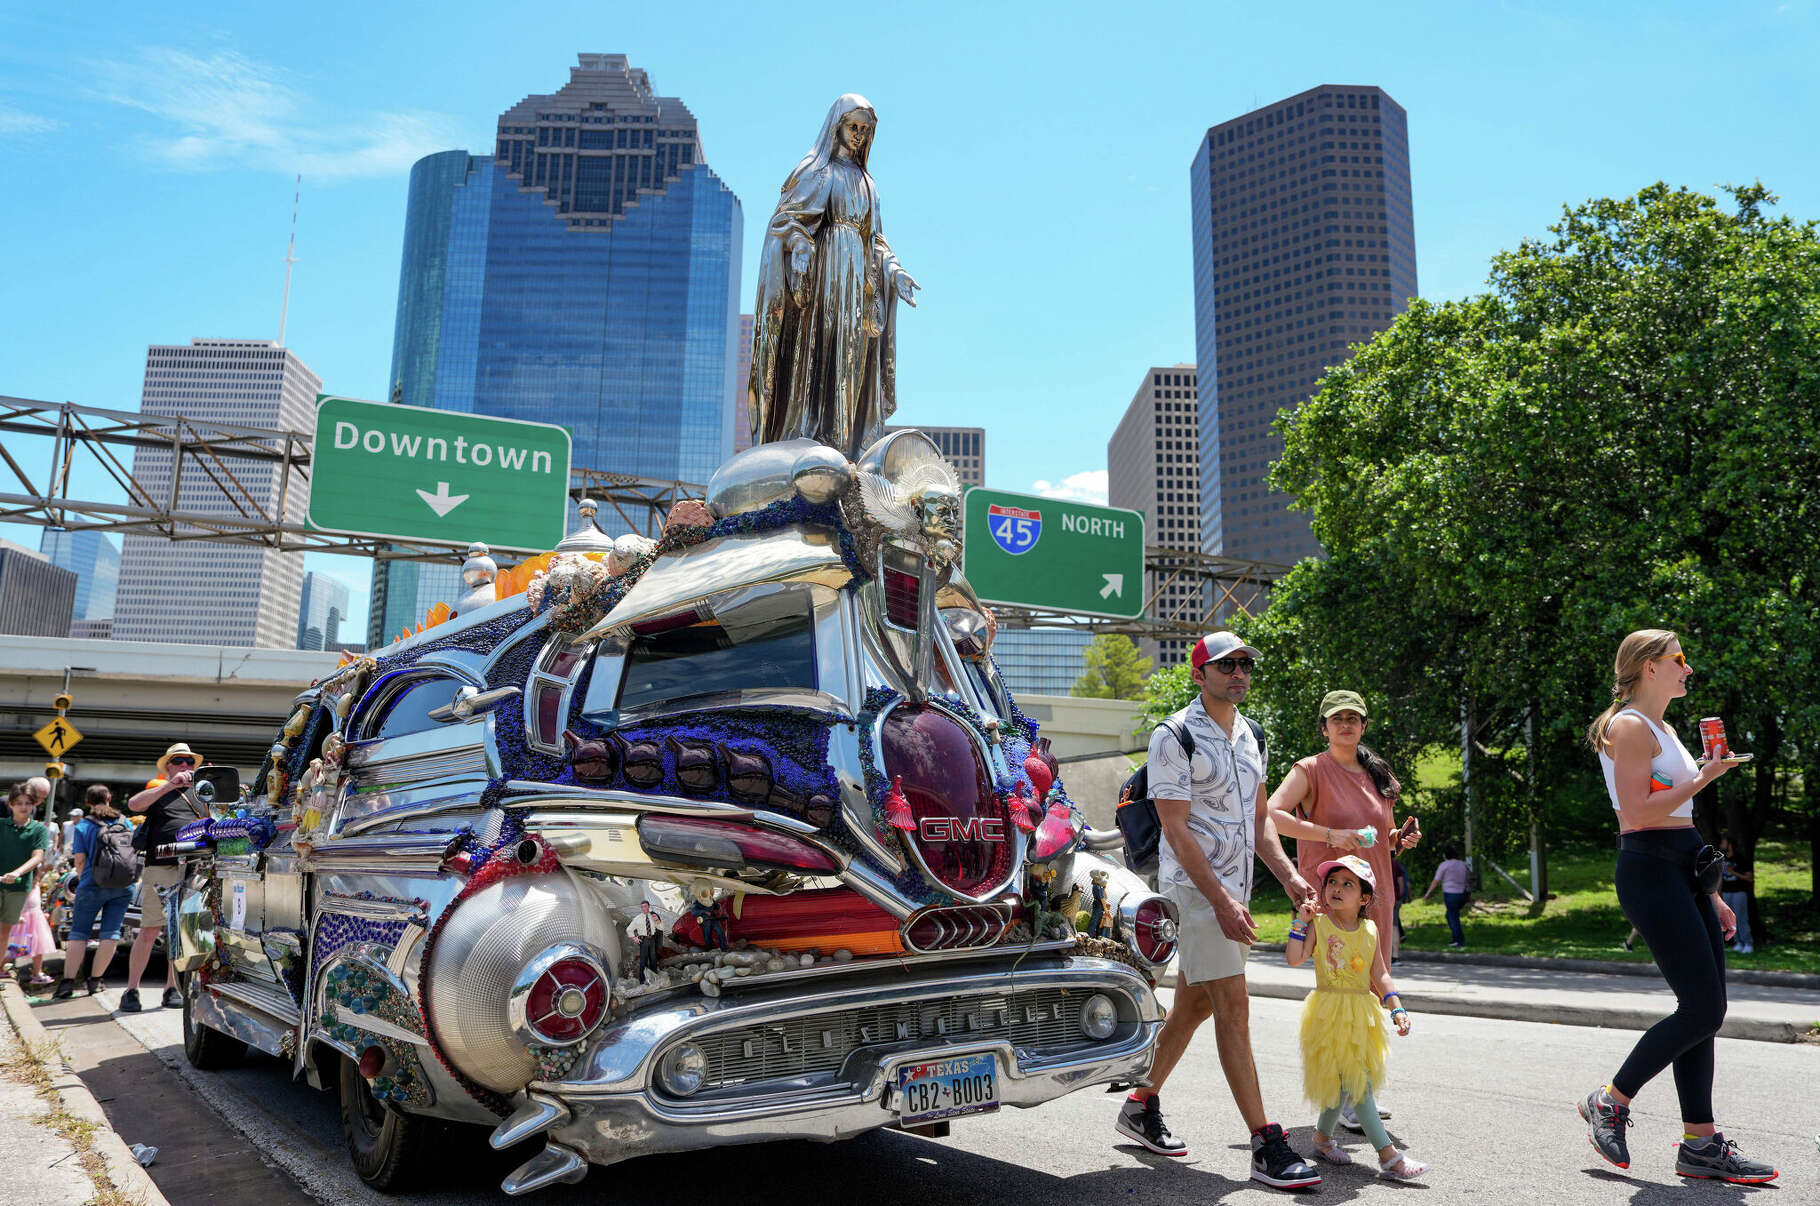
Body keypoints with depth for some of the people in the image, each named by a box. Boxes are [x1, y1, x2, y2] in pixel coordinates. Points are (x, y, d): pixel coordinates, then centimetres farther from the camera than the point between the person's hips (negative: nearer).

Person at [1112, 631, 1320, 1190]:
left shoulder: (1250, 735, 12)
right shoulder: (1175, 736, -12)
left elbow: (1258, 817, 17)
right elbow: (1176, 830, -16)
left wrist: (1288, 876, 3)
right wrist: (1221, 902, -21)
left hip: (1234, 884, 8)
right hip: (1194, 884, -8)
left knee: (1194, 1003, 13)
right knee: (1233, 1008, -10)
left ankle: (1142, 1106, 28)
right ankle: (1266, 1145, -6)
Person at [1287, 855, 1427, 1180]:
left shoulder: (1370, 930, 6)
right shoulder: (1318, 924, -7)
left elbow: (1380, 975, 10)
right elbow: (1294, 959, -16)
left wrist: (1397, 1008, 1)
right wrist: (1300, 922, -16)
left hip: (1361, 1015, 5)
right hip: (1330, 1015, -5)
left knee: (1350, 1084, 11)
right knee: (1357, 1084, -7)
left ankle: (1322, 1136, 32)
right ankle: (1388, 1155, -2)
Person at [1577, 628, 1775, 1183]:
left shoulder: (1662, 730, 21)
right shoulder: (1629, 727, -9)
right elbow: (1639, 813, -19)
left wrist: (1712, 896, 20)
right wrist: (1704, 777, -14)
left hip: (1683, 873, 10)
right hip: (1650, 873, -10)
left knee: (1704, 1010, 6)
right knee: (1703, 1009, -10)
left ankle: (1700, 1143, 11)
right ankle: (1609, 1101, 4)